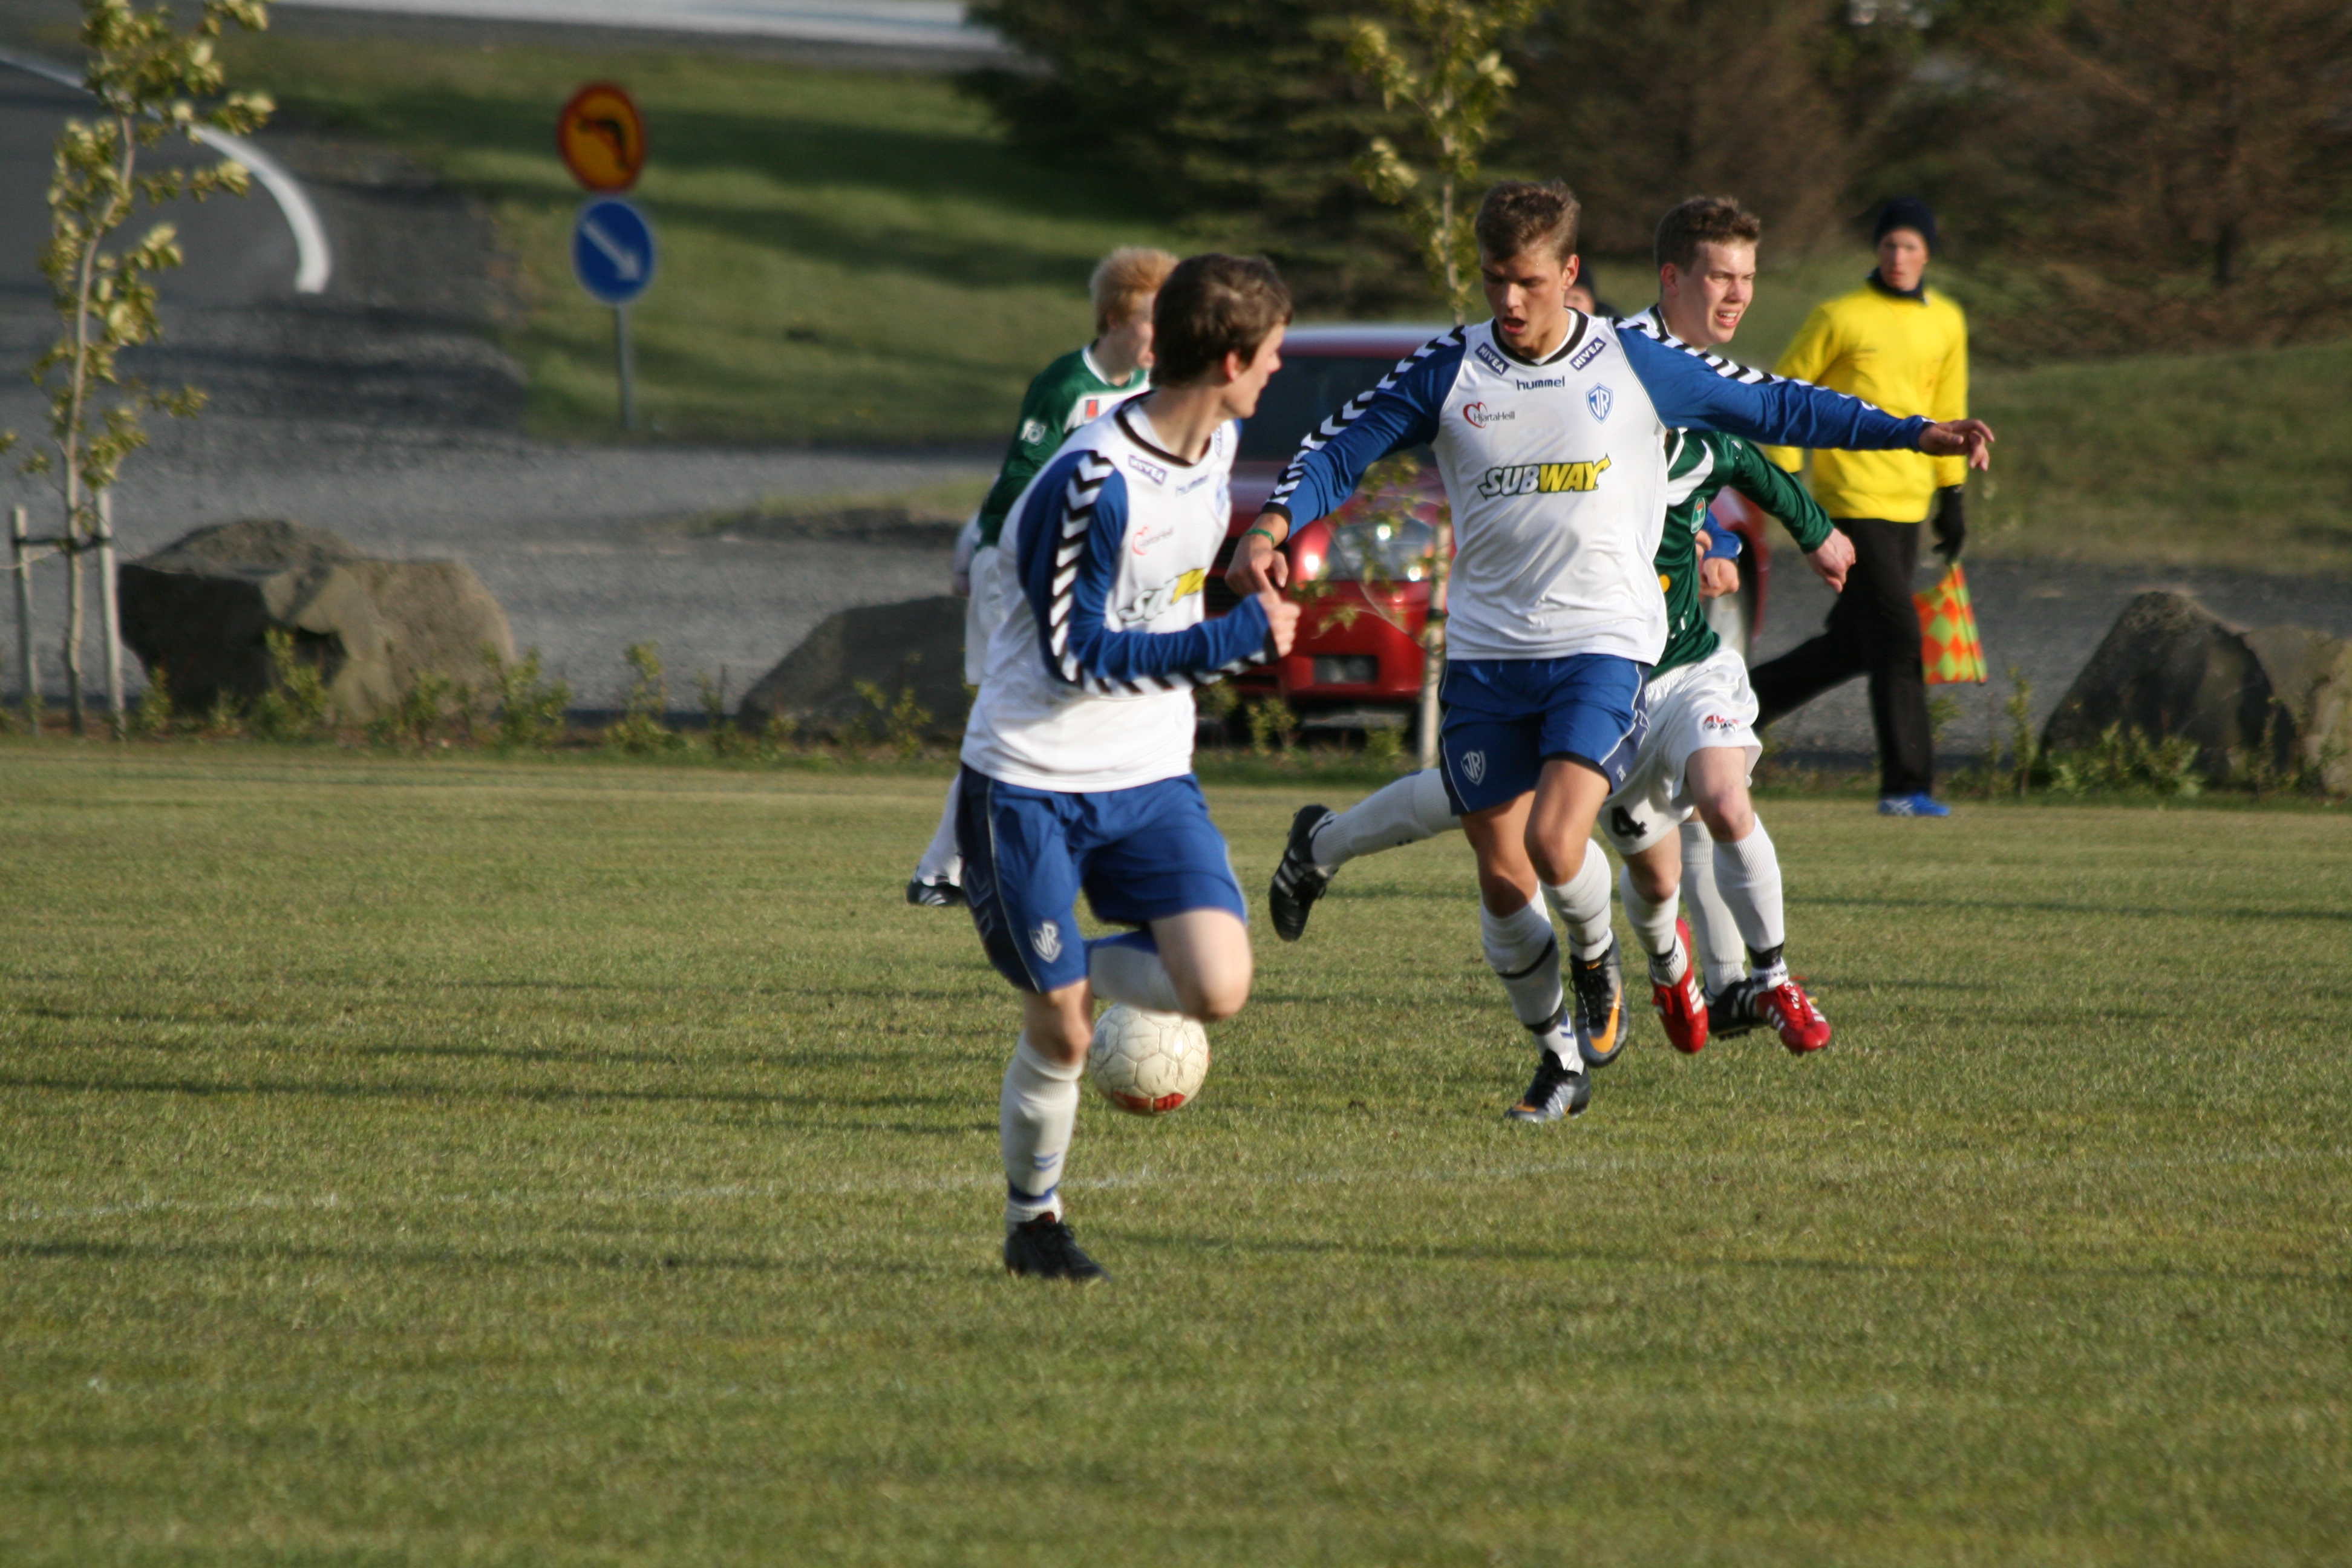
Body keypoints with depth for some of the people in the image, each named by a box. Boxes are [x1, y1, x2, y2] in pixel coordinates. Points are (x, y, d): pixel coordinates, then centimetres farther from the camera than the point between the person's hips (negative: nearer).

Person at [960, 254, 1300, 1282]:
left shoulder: (1215, 445, 1)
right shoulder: (1091, 483, -24)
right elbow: (1078, 656, -20)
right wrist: (1235, 641, -21)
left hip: (1151, 780, 6)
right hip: (1031, 785, -6)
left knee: (1219, 991, -12)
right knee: (1058, 1032, -1)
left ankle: (1094, 968, 17)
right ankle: (1033, 1218, 23)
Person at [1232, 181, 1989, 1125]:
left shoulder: (1635, 366, -1)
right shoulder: (1448, 373, 1)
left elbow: (1772, 410, 7)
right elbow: (1340, 452, 2)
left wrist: (1915, 434, 3)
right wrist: (1272, 528, -17)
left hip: (1603, 643, -2)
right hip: (1485, 650, 3)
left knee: (1554, 844, -21)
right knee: (1501, 877, 2)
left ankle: (1597, 955, 13)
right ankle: (1558, 1059, 21)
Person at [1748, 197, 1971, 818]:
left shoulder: (1946, 323, 12)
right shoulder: (1840, 318, -5)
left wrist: (1951, 495, 19)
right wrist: (1785, 478, -6)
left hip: (1907, 504, 7)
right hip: (1855, 501, -7)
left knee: (1854, 641, 8)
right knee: (1896, 638, -12)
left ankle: (1746, 700, 22)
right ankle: (1906, 784, -5)